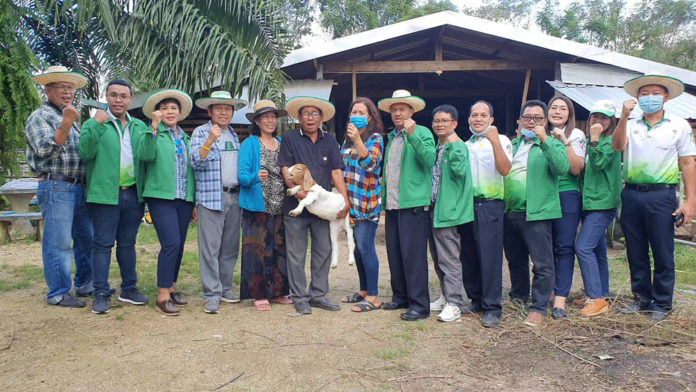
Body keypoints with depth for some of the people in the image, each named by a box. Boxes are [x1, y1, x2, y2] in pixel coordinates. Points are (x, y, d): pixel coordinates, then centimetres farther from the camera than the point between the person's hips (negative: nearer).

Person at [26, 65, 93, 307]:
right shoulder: (39, 117, -3)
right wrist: (66, 123, -28)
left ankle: (85, 284, 24)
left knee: (87, 239, 12)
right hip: (56, 187, -8)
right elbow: (46, 149, -19)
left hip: (79, 187, 8)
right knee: (58, 242, -4)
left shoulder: (71, 118, 21)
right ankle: (58, 293, 5)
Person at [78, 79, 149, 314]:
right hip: (105, 194, -4)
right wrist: (97, 124, -22)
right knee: (103, 244, 0)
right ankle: (101, 294, 7)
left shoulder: (140, 126, 14)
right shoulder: (94, 124, 3)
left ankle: (129, 289, 22)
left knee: (128, 244, 13)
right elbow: (85, 152, -12)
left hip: (133, 194, 4)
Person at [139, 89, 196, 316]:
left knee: (179, 245, 8)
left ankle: (171, 288, 22)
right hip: (161, 197, -5)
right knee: (171, 243, -14)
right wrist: (154, 127, -24)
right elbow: (145, 155, -17)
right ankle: (163, 296, -7)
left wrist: (194, 203, 17)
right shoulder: (154, 133, 3)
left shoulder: (186, 139, 18)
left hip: (184, 199, 5)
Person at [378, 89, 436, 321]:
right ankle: (400, 297, 24)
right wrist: (384, 198, 17)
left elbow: (429, 159, -19)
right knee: (395, 254, 12)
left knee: (413, 256, -7)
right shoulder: (391, 137, 19)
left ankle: (419, 304, 1)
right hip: (392, 206, 7)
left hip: (413, 204, -7)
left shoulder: (422, 133, -2)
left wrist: (412, 135, -26)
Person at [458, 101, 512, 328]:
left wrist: (494, 141, -20)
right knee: (469, 256, 8)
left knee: (489, 256, -8)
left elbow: (505, 169, -15)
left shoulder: (500, 140, 2)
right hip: (467, 204, 6)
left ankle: (492, 307, -1)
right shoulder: (465, 145, 19)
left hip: (490, 204, -6)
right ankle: (476, 300, 21)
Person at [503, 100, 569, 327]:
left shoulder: (552, 144, 1)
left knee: (542, 264, -5)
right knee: (515, 260, 18)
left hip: (536, 212, -6)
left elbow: (562, 168, -18)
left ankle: (539, 308, 4)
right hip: (510, 212, 6)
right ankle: (518, 297, 34)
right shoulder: (513, 144, 18)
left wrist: (544, 140, -22)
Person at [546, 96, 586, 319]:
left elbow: (576, 168, -10)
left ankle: (560, 301, -8)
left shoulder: (576, 135, 2)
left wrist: (564, 141, -15)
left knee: (564, 248, -7)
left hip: (566, 195, -4)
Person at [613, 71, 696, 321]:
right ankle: (642, 299, 24)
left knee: (663, 254, 2)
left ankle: (662, 304, 15)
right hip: (631, 195, 3)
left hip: (661, 196, -3)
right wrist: (624, 117, -21)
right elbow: (617, 146, -10)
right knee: (636, 253, 11)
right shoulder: (631, 125, 9)